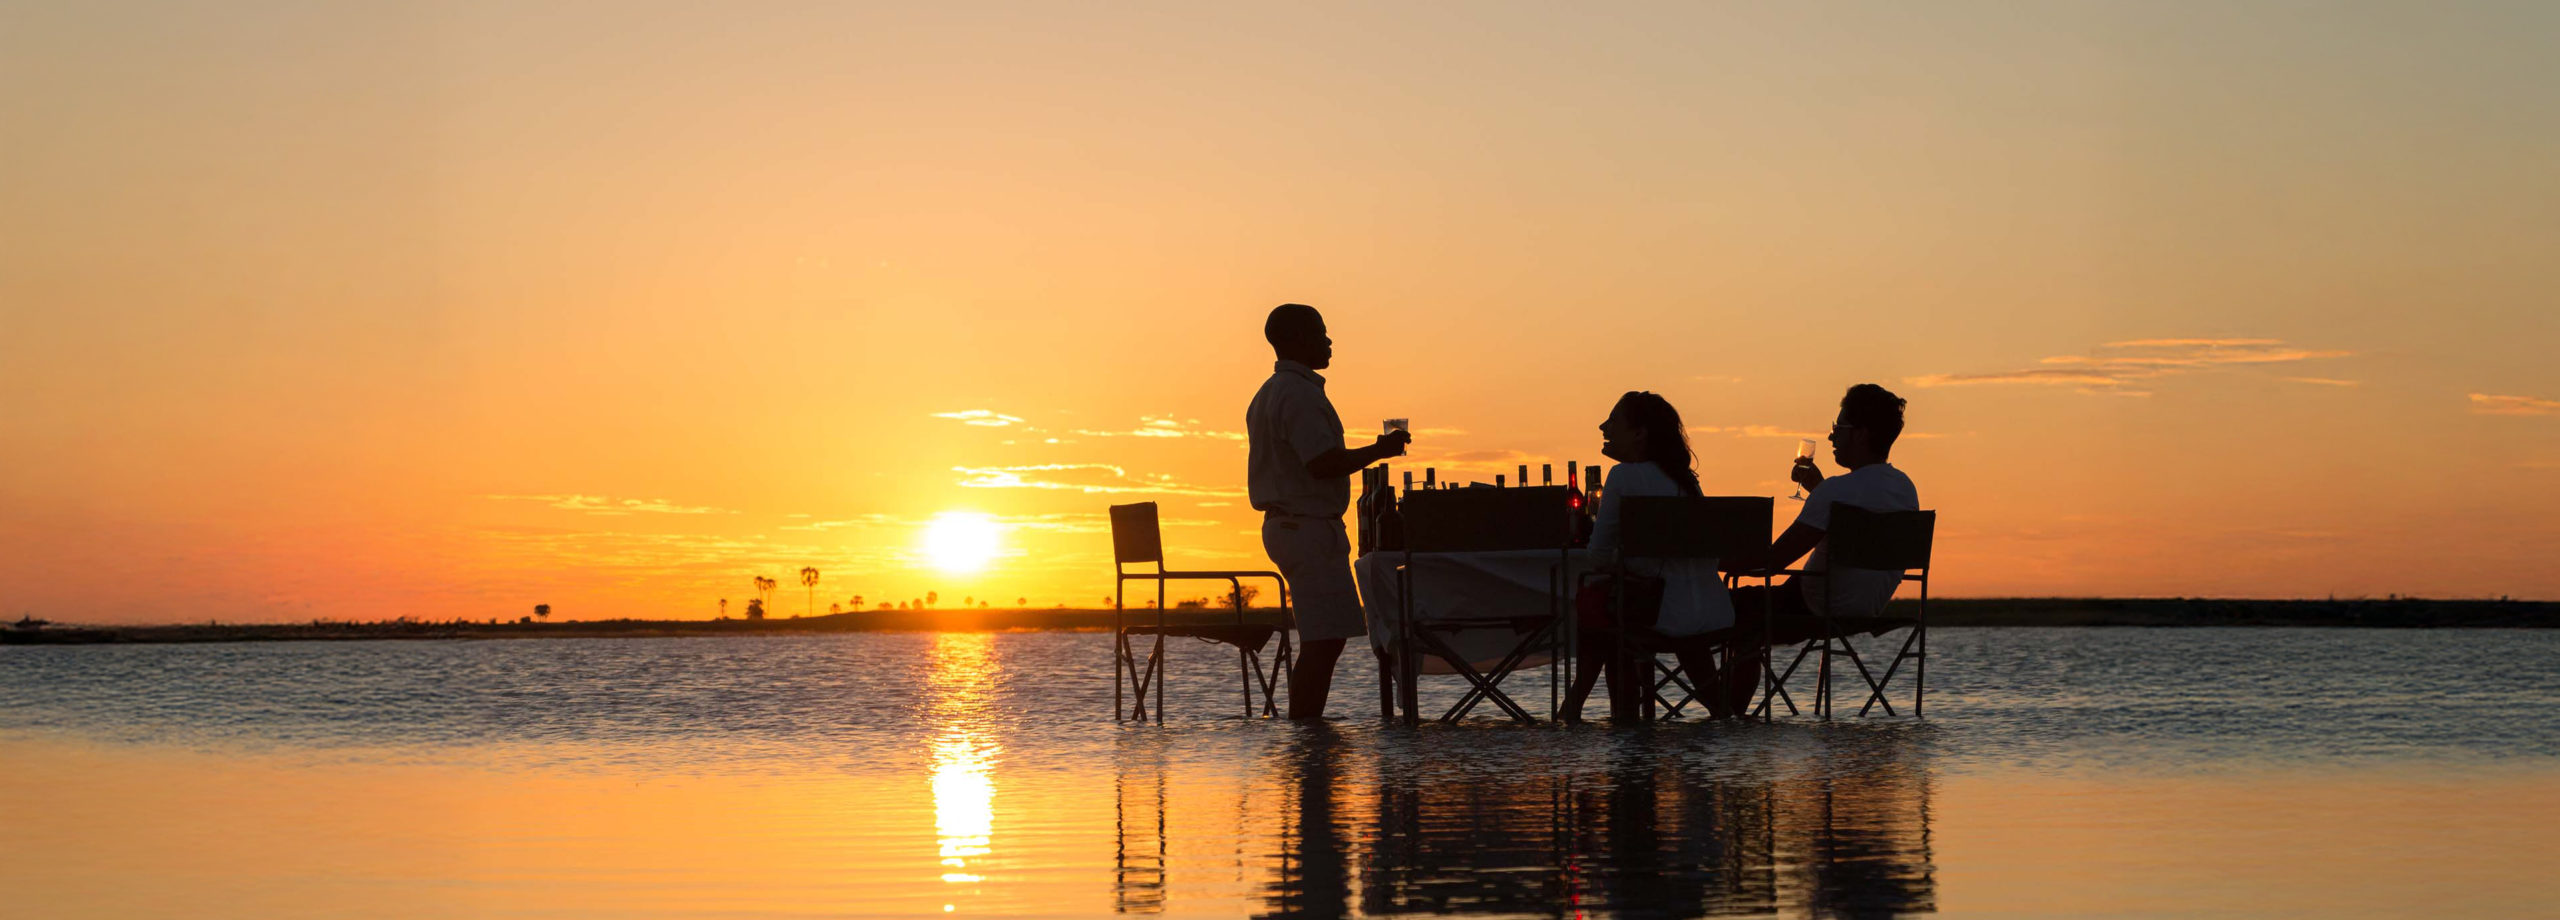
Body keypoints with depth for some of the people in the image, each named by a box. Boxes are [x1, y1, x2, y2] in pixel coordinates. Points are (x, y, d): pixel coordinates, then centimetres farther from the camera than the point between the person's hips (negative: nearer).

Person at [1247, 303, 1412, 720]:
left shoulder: (1269, 393, 19)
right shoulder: (1300, 394, -14)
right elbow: (1323, 462, -22)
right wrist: (1379, 450, -11)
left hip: (1283, 524, 11)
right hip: (1309, 525, -11)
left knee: (1323, 639, 12)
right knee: (1323, 640, -11)